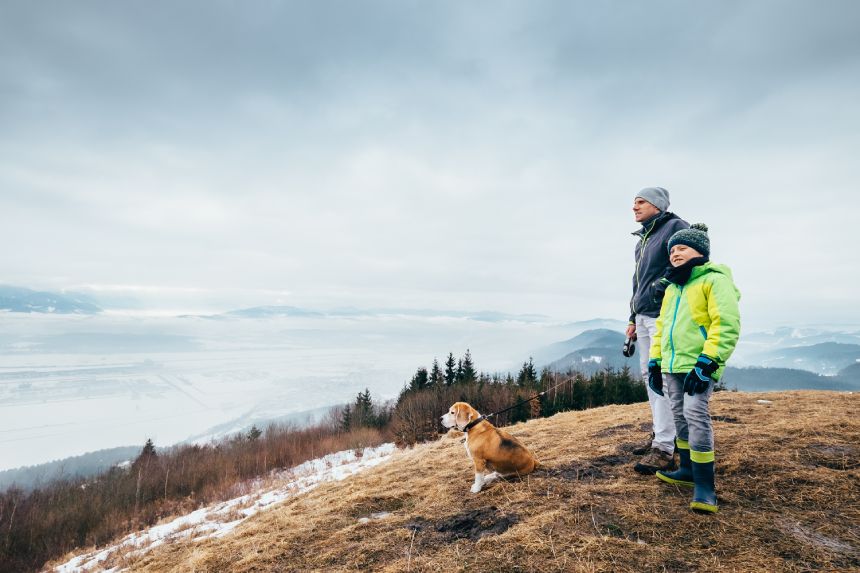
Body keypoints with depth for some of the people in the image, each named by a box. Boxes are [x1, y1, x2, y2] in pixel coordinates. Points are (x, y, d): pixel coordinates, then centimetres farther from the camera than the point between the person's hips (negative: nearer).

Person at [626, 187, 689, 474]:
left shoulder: (675, 227, -5)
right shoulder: (643, 238, 20)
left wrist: (661, 286, -17)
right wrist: (633, 319, 20)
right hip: (643, 316, 9)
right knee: (648, 374, 11)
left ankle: (664, 448, -7)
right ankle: (660, 433, 22)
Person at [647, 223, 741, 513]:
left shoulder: (715, 280, -7)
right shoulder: (672, 288, 19)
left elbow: (727, 325, -16)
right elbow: (661, 326, 23)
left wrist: (706, 363, -22)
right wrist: (654, 361, 17)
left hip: (698, 366, -8)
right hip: (672, 366, 8)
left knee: (696, 415, -14)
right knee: (680, 417, 14)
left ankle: (704, 485, -6)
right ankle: (687, 470, 27)